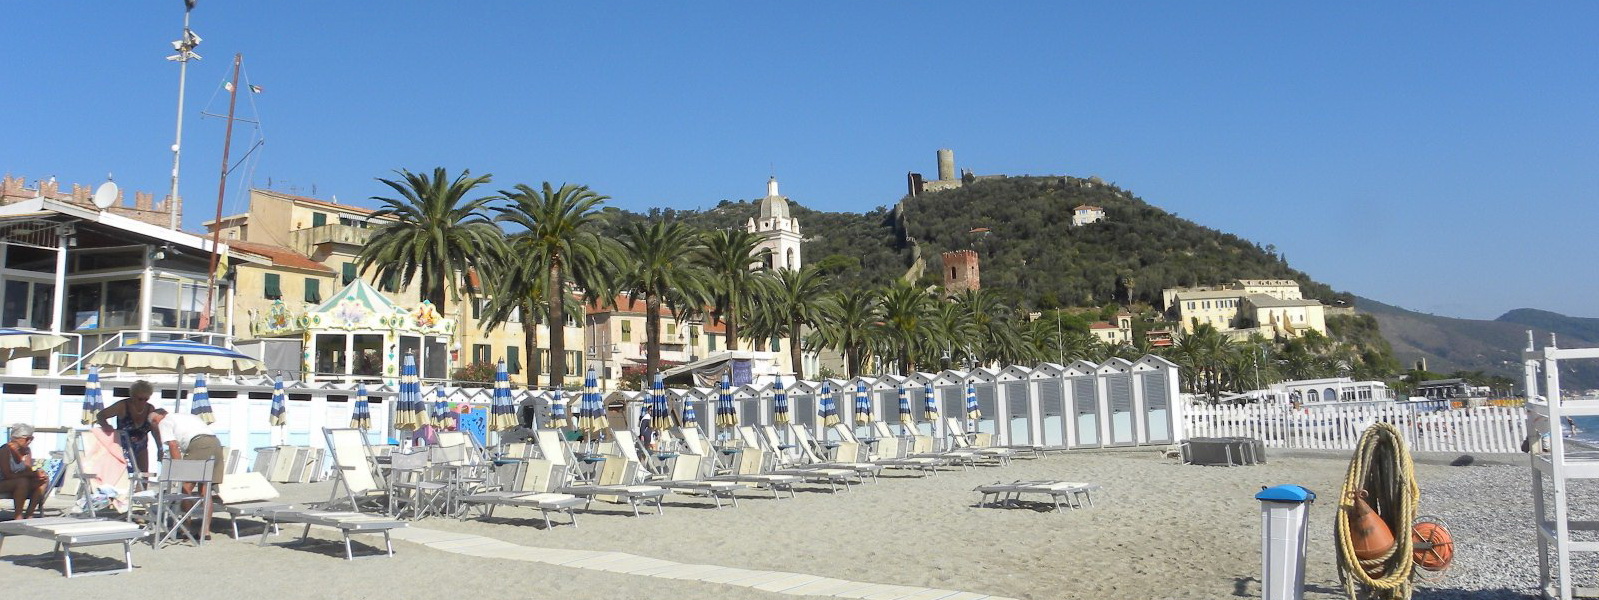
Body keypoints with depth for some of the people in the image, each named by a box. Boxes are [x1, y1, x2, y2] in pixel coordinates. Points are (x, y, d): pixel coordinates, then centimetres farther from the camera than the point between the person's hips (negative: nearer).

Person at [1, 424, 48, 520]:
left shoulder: (26, 451, 4)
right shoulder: (6, 450, -18)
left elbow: (29, 470, 0)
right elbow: (7, 474, -25)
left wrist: (37, 473, -24)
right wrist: (31, 474, -30)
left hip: (21, 483, 7)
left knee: (44, 480, -14)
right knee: (23, 481, -35)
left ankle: (29, 515, -15)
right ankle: (17, 517, -30)